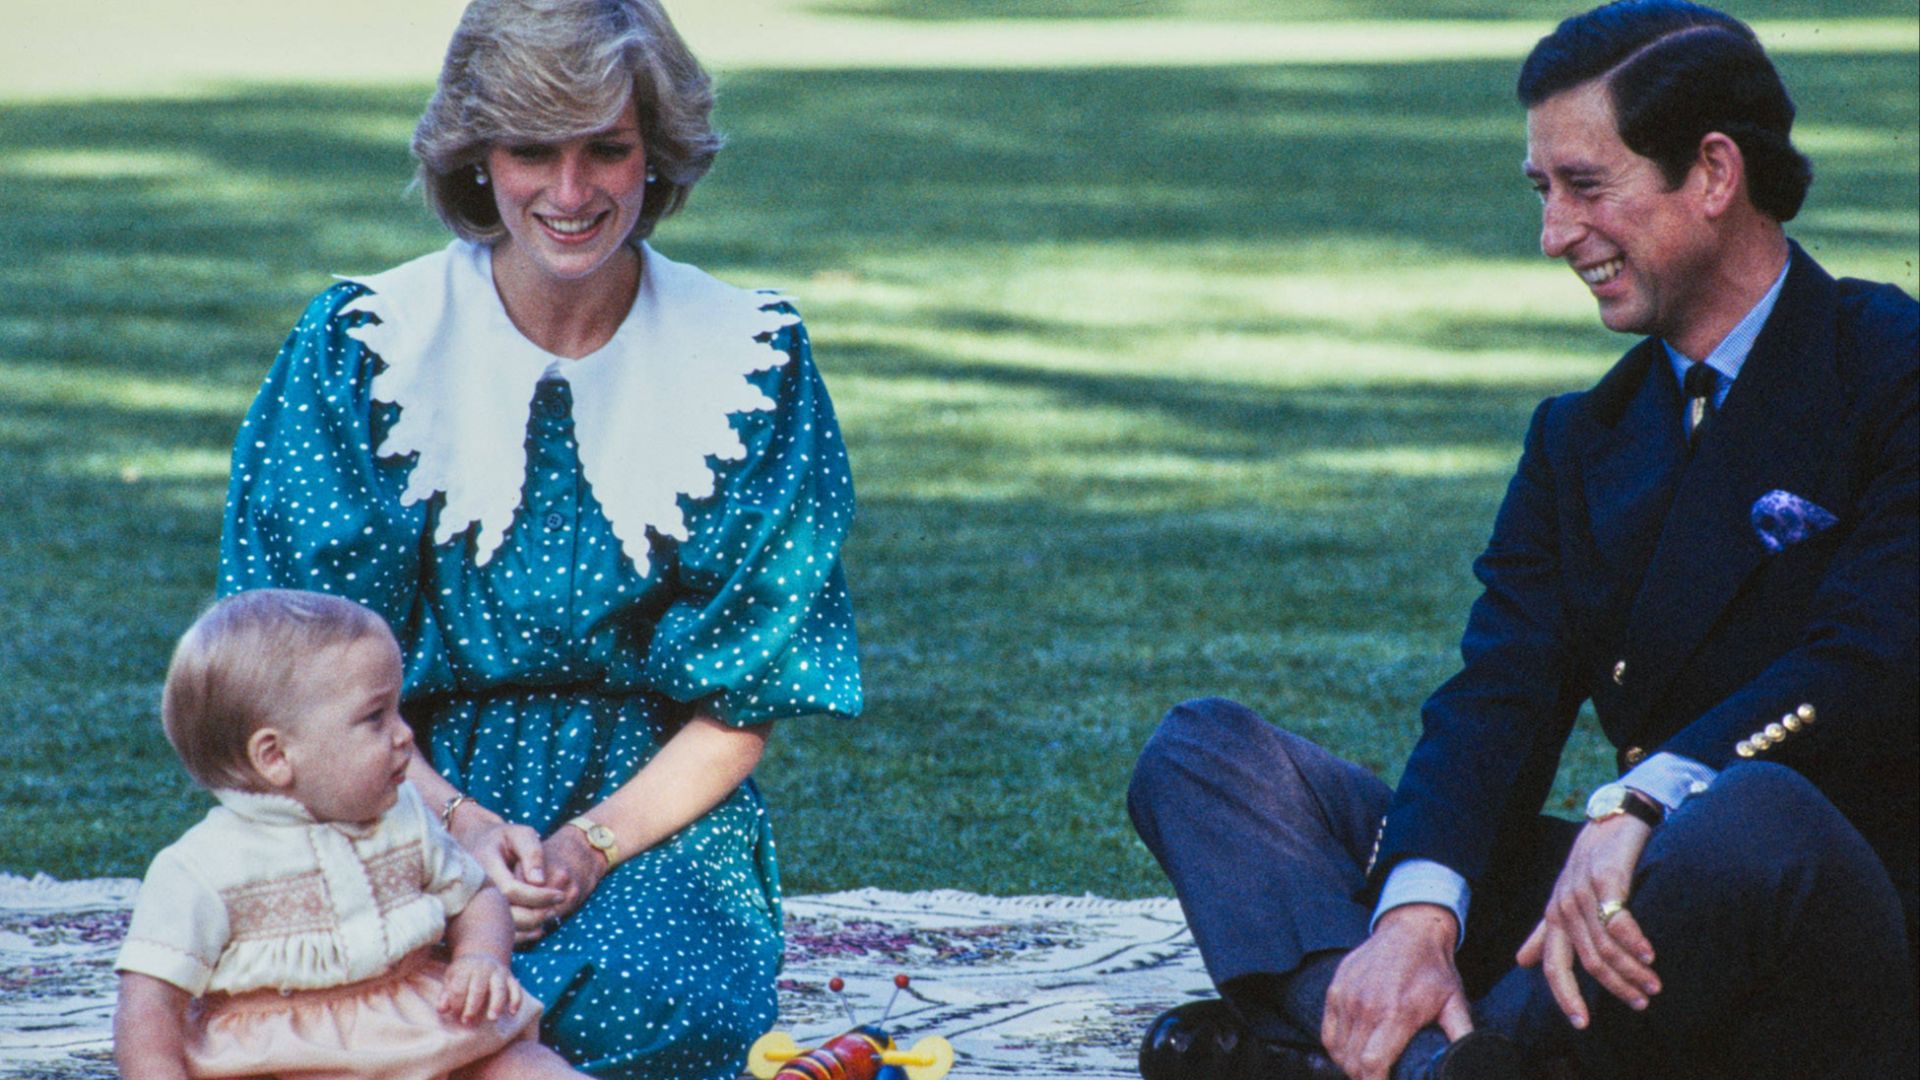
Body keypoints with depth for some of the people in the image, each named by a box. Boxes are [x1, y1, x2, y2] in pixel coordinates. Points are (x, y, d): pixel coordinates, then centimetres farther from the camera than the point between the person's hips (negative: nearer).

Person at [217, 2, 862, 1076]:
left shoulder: (753, 360, 0)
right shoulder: (362, 344, -1)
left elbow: (744, 704, 1)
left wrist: (590, 847, -15)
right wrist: (459, 823, -17)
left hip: (652, 810, 0)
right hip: (410, 793, 0)